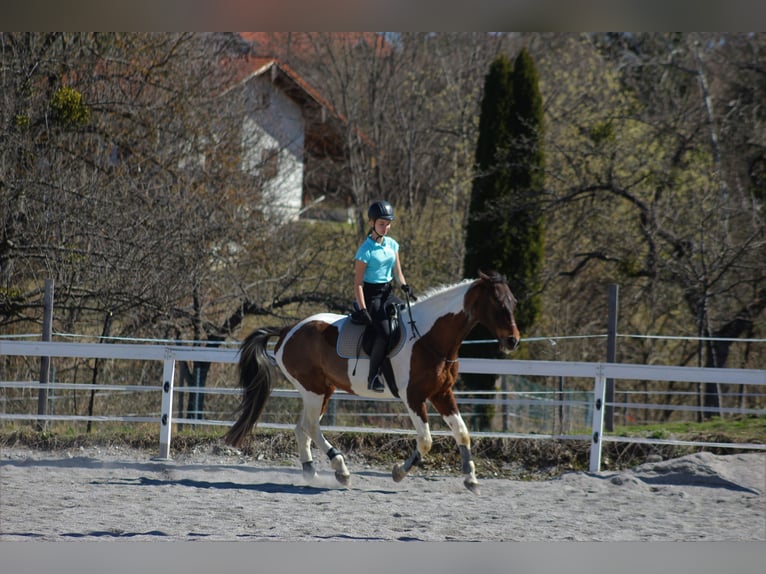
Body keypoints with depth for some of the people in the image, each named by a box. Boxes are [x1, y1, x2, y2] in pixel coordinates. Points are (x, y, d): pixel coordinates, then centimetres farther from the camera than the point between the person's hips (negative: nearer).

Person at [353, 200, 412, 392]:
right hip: (371, 294, -7)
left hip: (388, 293, 7)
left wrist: (404, 285, -5)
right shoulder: (366, 250, -11)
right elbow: (358, 282, -13)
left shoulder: (392, 244, 8)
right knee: (384, 332, -26)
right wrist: (362, 309, -19)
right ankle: (373, 376, -18)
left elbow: (397, 272, 16)